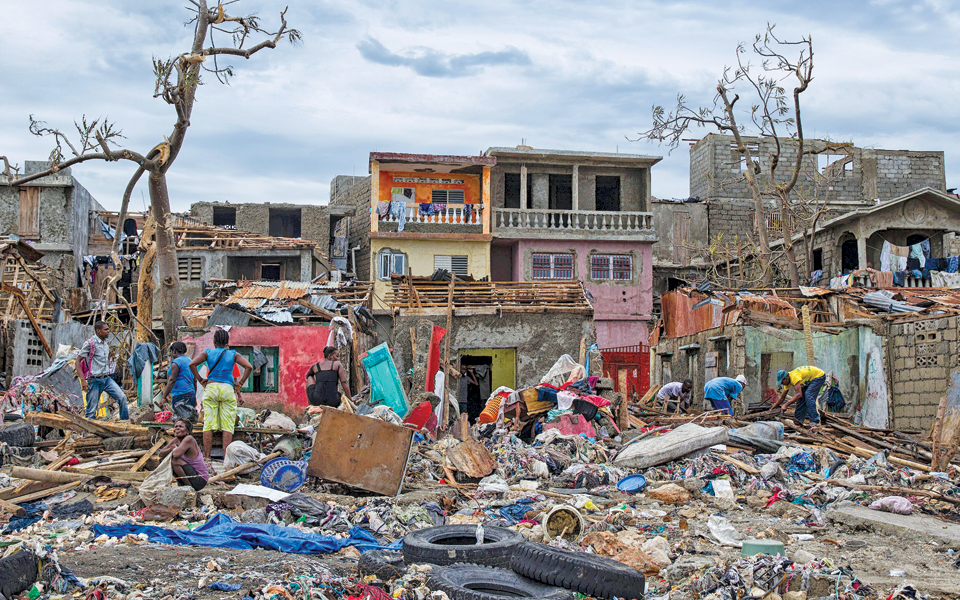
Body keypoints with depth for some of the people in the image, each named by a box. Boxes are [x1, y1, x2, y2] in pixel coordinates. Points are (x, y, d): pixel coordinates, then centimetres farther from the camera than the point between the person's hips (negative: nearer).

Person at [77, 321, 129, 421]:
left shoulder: (106, 344, 12)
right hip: (94, 380, -6)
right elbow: (78, 362, -10)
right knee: (91, 411, -2)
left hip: (107, 379, 6)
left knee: (122, 397, -8)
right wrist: (82, 380, -17)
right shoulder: (89, 343, -9)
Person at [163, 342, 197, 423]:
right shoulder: (190, 361, 20)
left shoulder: (176, 362, -6)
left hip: (180, 394, -9)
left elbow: (172, 380, -15)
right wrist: (194, 398, 27)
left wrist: (164, 396, -14)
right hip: (191, 393, 9)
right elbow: (194, 381, 22)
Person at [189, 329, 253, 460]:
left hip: (211, 387, 1)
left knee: (208, 424, 2)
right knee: (227, 426, -1)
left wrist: (200, 380, 5)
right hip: (228, 389, -1)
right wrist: (240, 384, 3)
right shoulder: (233, 354, 8)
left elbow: (192, 364, -5)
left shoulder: (208, 353, 9)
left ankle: (207, 457, -1)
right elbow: (249, 367, -3)